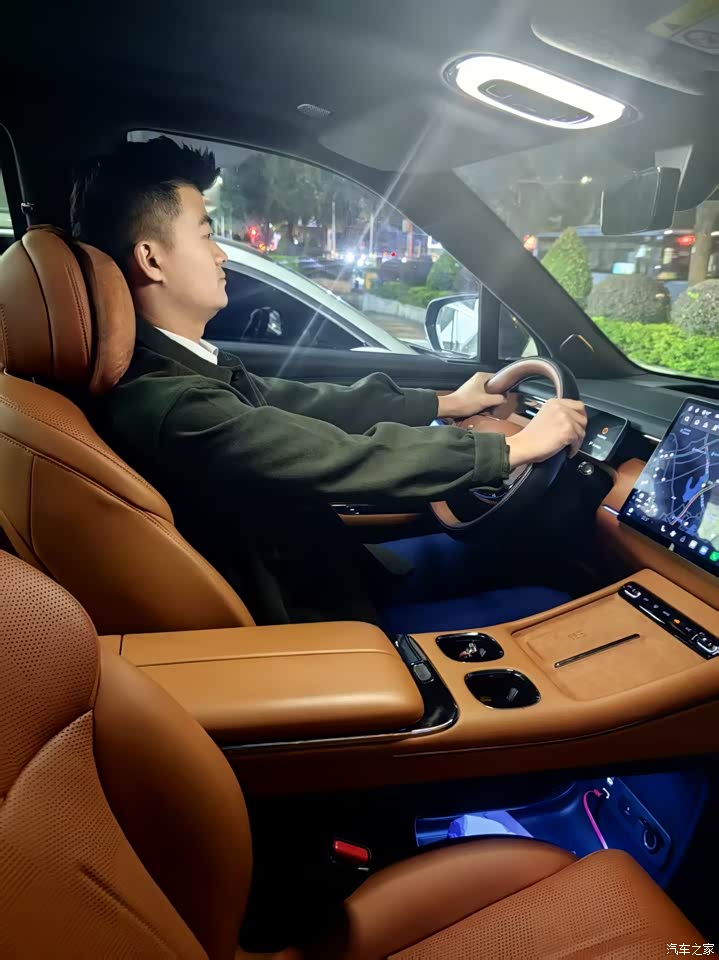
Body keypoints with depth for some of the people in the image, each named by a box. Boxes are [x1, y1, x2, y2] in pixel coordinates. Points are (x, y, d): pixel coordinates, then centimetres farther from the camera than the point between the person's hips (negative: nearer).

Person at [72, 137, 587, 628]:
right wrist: (515, 448, -19)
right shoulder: (166, 405, -31)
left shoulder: (176, 369, -1)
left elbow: (305, 402, 4)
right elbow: (350, 458, -31)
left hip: (308, 577, 8)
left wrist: (445, 402, 10)